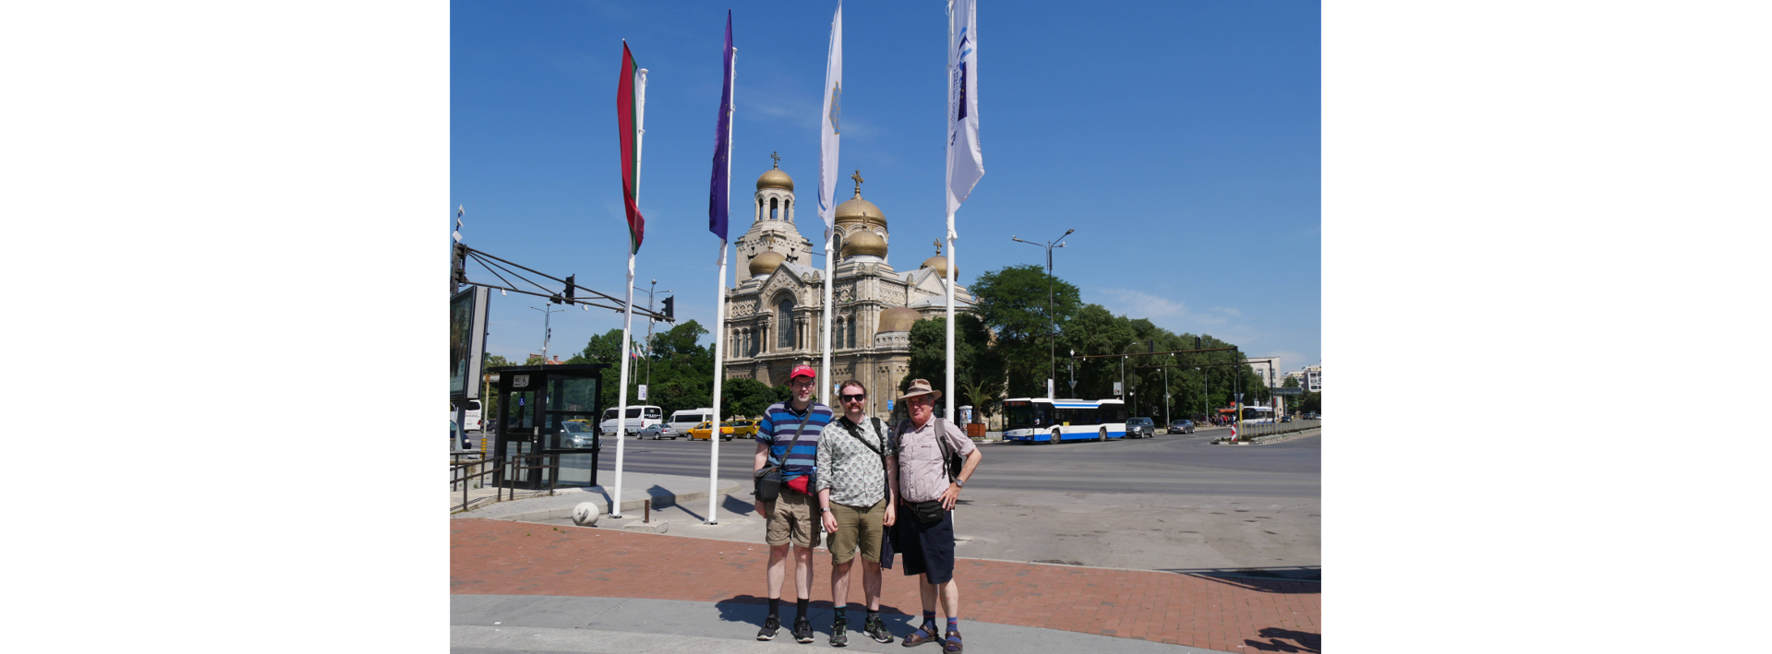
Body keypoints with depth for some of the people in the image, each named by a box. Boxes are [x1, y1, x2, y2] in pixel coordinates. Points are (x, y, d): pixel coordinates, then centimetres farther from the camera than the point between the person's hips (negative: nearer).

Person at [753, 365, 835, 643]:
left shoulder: (825, 414, 6)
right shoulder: (773, 412, 5)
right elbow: (761, 454, 8)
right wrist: (758, 495, 4)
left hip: (809, 495, 0)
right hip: (777, 493, 0)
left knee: (804, 553, 4)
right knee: (777, 551, 6)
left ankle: (801, 618, 13)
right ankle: (773, 616, 16)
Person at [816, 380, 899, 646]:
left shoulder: (879, 427, 10)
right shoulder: (830, 432, 4)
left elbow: (892, 466, 10)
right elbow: (823, 475, 3)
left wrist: (891, 504, 3)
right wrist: (826, 511, -5)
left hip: (875, 506, 2)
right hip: (842, 507, -1)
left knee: (872, 564, 7)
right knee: (842, 564, 2)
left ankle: (873, 620, 18)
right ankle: (840, 620, 15)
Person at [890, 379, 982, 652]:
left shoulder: (944, 428, -3)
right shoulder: (900, 430, 8)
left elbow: (974, 454, 4)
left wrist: (956, 485, -3)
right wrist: (897, 493, 12)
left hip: (936, 509, -4)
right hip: (909, 510, 4)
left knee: (943, 573, -1)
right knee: (924, 573, 13)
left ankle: (953, 630, 9)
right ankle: (928, 626, 23)